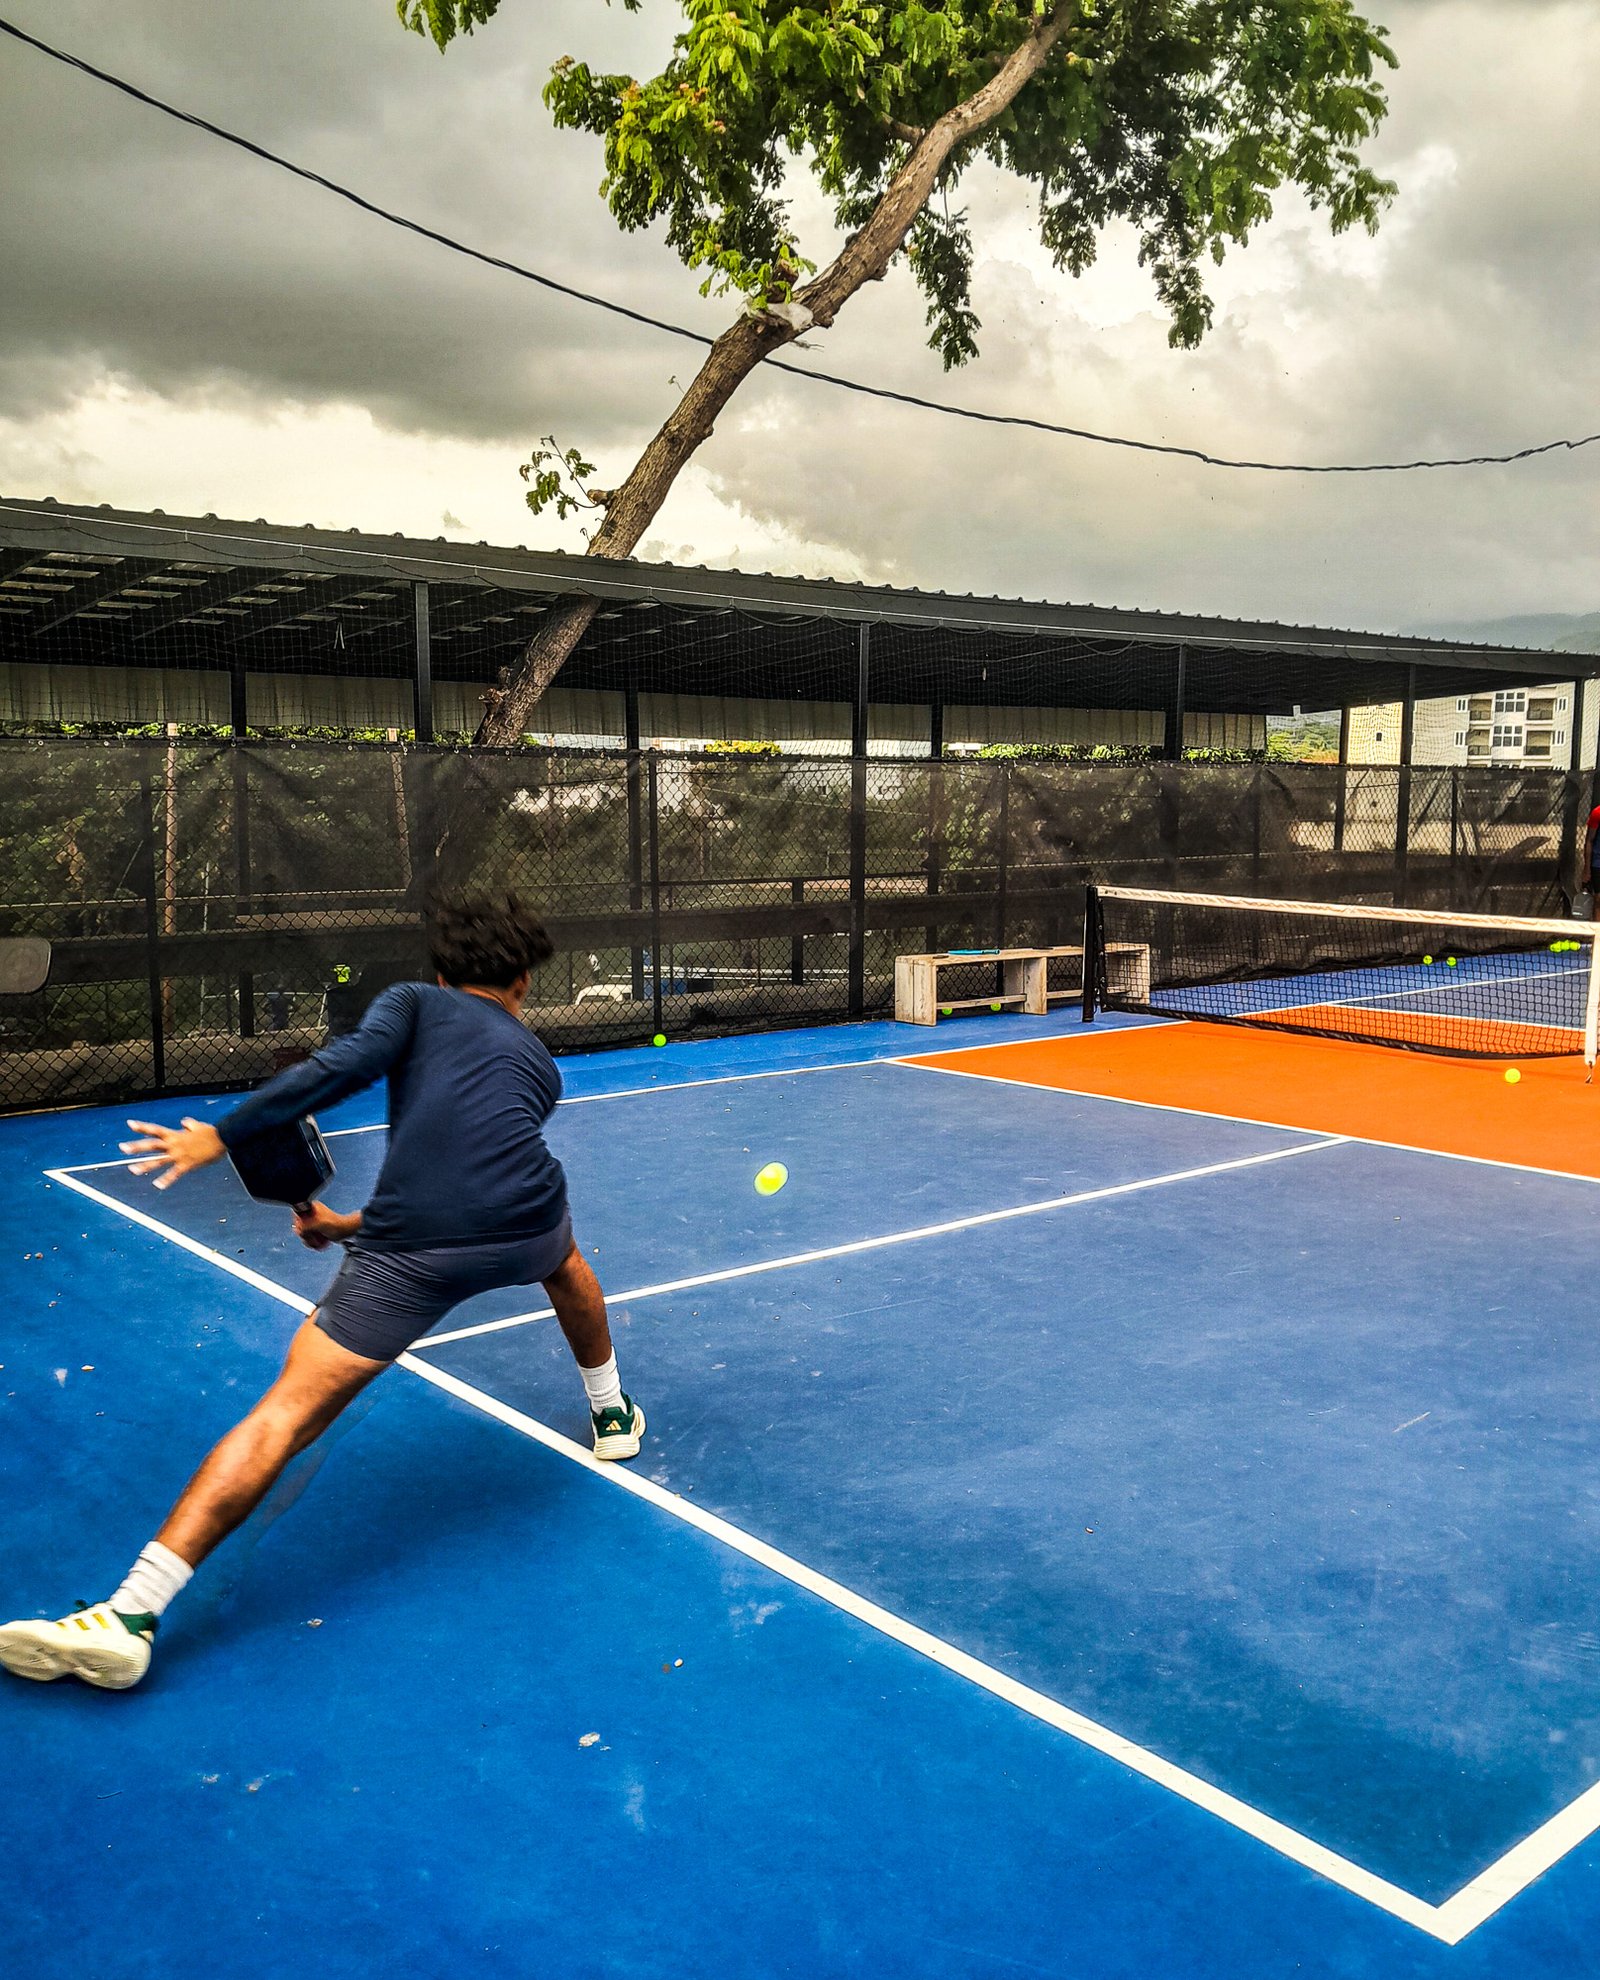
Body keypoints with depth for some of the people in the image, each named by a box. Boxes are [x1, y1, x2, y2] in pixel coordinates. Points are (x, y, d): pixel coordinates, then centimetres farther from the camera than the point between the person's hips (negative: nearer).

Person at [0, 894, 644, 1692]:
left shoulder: (414, 1002, 17)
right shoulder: (539, 1066, 28)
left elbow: (347, 1063, -4)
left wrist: (222, 1134, 1)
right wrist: (351, 1226, 33)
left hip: (410, 1249, -3)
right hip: (523, 1228, 3)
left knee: (285, 1412, 1)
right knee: (564, 1256, 41)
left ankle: (129, 1616, -4)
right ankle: (613, 1415, 57)